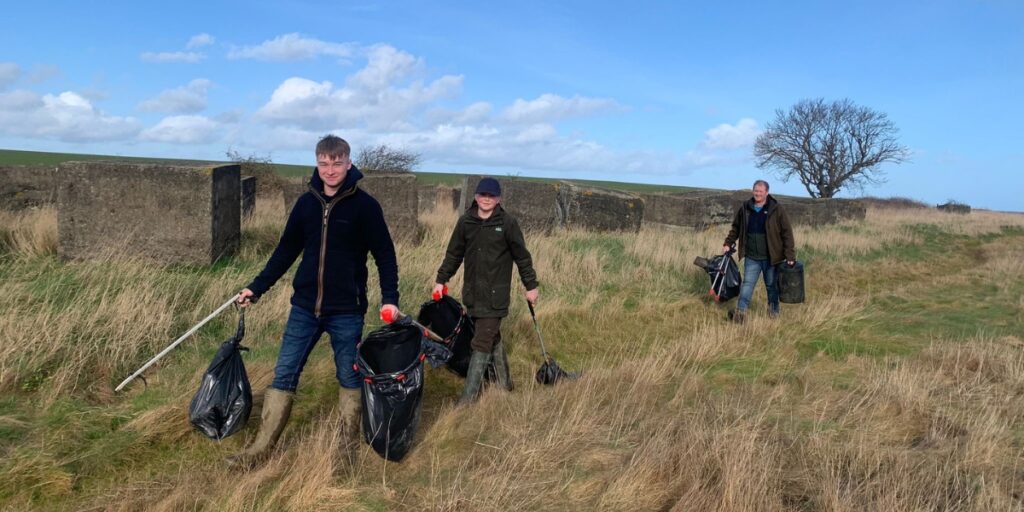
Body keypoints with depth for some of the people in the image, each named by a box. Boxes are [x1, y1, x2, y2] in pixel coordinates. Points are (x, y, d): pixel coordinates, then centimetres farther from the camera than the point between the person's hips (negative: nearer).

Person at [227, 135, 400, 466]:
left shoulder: (365, 205, -7)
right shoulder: (307, 202, 5)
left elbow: (385, 255, -5)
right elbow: (286, 251, 11)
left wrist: (390, 298, -14)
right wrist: (256, 288, 8)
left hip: (347, 312, -3)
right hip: (304, 308, 4)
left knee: (350, 379, 9)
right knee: (284, 375, 6)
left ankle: (349, 447, 24)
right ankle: (262, 447, 17)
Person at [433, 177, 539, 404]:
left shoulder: (508, 223, -7)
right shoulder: (466, 221, 3)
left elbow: (522, 257, 0)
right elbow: (454, 254, 12)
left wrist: (531, 285, 3)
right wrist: (441, 280, 11)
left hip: (495, 294, -4)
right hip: (472, 292, 4)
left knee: (482, 343, -6)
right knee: (492, 337, 15)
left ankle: (469, 396, -2)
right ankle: (504, 383, 32)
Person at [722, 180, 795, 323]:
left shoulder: (777, 209, -7)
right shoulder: (745, 208, 2)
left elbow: (787, 233, -7)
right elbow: (736, 228, 16)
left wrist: (790, 256, -11)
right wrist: (728, 244, 6)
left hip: (771, 258, -2)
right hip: (751, 258, 2)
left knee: (772, 286, 11)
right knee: (747, 284, -3)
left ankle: (774, 314, 25)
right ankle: (740, 312, -6)